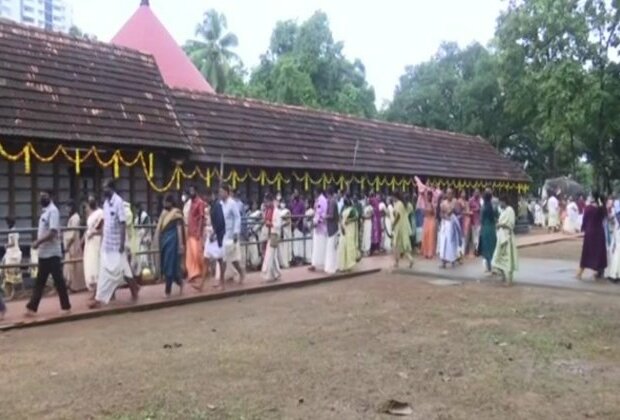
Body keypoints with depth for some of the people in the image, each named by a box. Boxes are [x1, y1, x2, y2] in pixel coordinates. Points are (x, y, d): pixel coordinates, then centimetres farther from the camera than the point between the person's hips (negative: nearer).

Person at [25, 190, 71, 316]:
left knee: (58, 281, -1)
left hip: (52, 253, -9)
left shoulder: (53, 211, -14)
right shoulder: (44, 211, 15)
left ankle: (66, 306, 8)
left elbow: (53, 232, -22)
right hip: (44, 253, 9)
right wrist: (38, 243, 8)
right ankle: (32, 307, 15)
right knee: (39, 282, 11)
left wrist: (38, 242, -19)